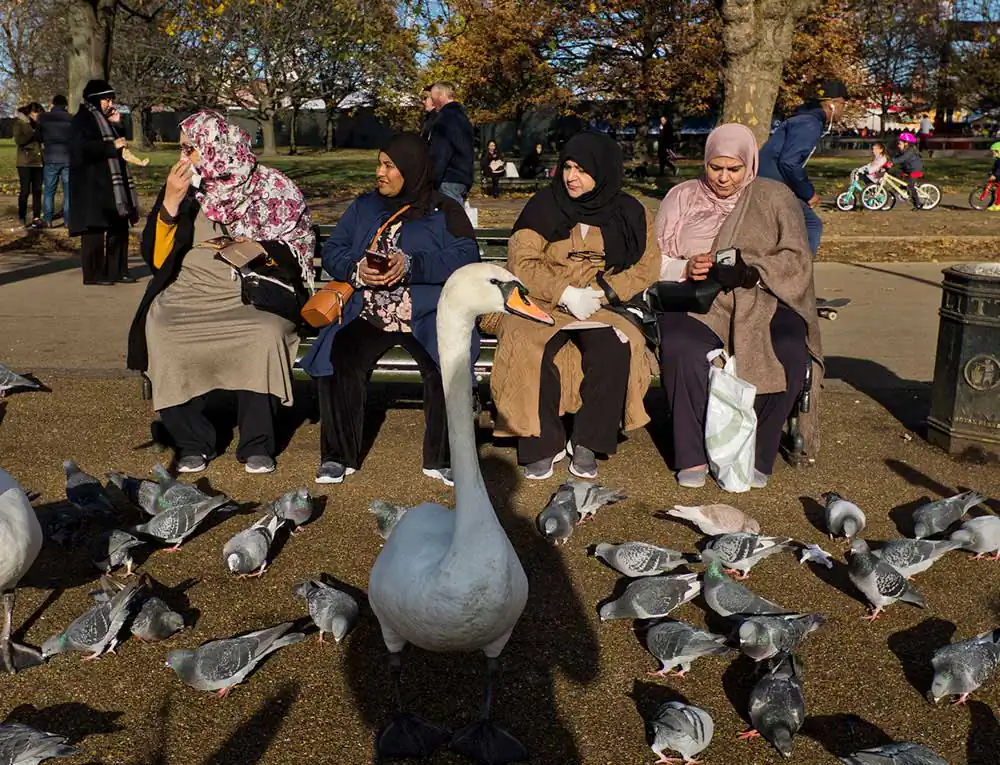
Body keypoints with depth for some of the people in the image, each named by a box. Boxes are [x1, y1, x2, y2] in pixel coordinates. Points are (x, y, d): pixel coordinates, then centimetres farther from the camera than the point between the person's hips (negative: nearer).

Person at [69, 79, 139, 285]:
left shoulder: (104, 121, 20)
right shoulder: (82, 120, -7)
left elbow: (117, 145, 20)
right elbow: (83, 147, -20)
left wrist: (116, 125, 8)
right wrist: (111, 146, -18)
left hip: (112, 183, 9)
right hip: (92, 184, -9)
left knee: (119, 227, 8)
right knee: (95, 229, -6)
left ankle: (117, 270, 14)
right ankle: (93, 274, -2)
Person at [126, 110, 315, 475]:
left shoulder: (270, 188, 3)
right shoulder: (183, 188, 10)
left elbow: (298, 251, 5)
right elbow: (155, 257, 5)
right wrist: (170, 203, -7)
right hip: (190, 292, 2)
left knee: (266, 335, -34)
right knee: (159, 333, -29)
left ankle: (257, 444, -17)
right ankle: (193, 441, -12)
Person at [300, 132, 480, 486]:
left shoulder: (444, 211, 10)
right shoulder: (364, 206, 20)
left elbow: (465, 257, -6)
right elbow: (332, 251, 13)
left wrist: (411, 265, -18)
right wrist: (356, 270, -10)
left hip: (427, 311, -2)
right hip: (366, 310, 3)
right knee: (339, 357, -27)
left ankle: (441, 458, -12)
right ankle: (338, 455, -11)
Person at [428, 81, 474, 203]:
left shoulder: (446, 117, -10)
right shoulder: (462, 116, 20)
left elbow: (440, 155, -18)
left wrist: (431, 183, -18)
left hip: (449, 181, -10)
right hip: (463, 179, 10)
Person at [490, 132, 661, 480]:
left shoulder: (629, 213, 7)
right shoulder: (543, 207, 2)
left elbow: (647, 266, 4)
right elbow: (521, 263, -5)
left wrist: (604, 292, -13)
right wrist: (565, 293, -17)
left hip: (603, 307, 1)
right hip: (544, 304, 0)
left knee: (614, 349, -32)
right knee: (527, 348, -33)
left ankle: (587, 443, -14)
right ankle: (543, 444, -16)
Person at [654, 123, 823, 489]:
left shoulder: (775, 198, 10)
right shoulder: (681, 197, 13)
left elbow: (797, 260, 1)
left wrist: (750, 269, -18)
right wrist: (686, 269, -14)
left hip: (761, 301, 0)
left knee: (789, 355, -31)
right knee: (681, 348, -34)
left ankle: (757, 455, -13)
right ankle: (693, 456, -21)